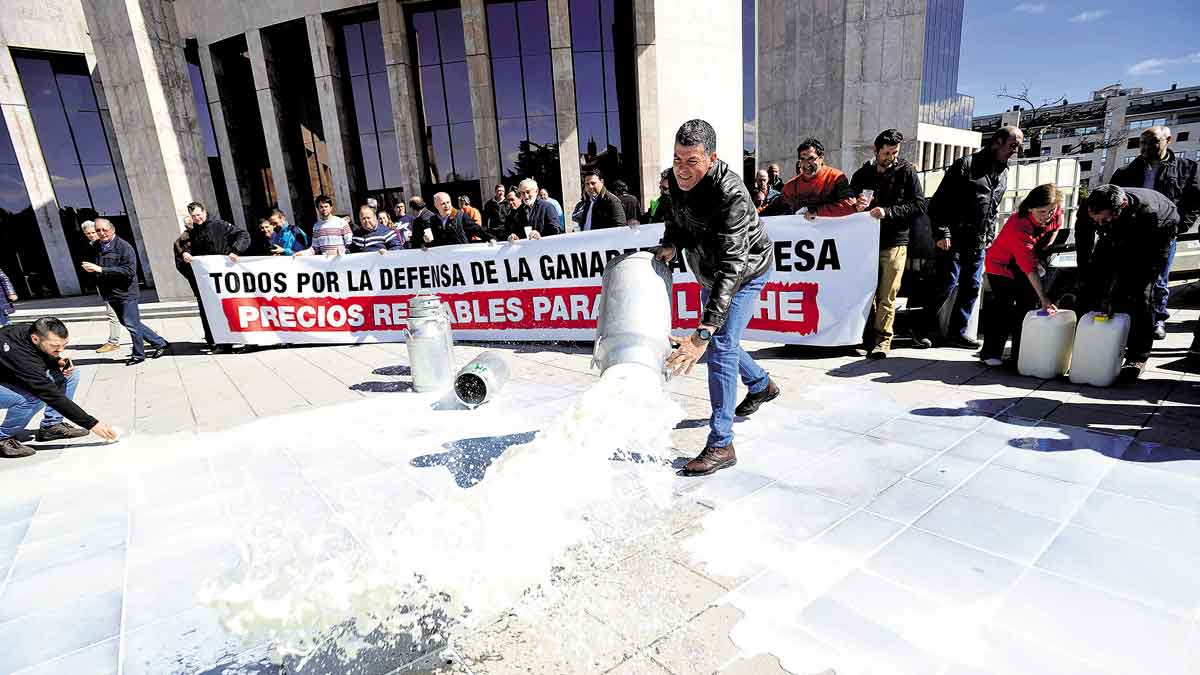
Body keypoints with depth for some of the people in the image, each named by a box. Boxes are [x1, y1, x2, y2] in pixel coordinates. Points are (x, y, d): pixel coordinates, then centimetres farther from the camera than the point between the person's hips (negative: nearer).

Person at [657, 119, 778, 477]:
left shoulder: (730, 193, -37)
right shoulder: (677, 178, -14)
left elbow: (732, 266, -46)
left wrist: (703, 333, -54)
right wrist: (671, 243, -13)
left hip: (746, 270, -8)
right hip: (711, 272, 8)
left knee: (720, 345, -18)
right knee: (718, 339, 21)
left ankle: (720, 444, -10)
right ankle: (762, 385, 48)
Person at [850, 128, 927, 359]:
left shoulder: (907, 172, 3)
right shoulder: (862, 174, 11)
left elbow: (920, 206, -5)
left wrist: (887, 212, -16)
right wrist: (856, 206, -5)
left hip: (894, 243, -3)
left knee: (886, 296, -5)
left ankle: (882, 339, 3)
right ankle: (867, 336, 13)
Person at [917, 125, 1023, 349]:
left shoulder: (1003, 174, 18)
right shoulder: (966, 164, -4)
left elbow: (993, 211, 25)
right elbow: (940, 200, -10)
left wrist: (989, 238, 14)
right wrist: (942, 233, -16)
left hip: (978, 245, 7)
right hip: (953, 240, -7)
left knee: (971, 288, 7)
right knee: (945, 286, -8)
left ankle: (956, 333, 17)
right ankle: (922, 330, 5)